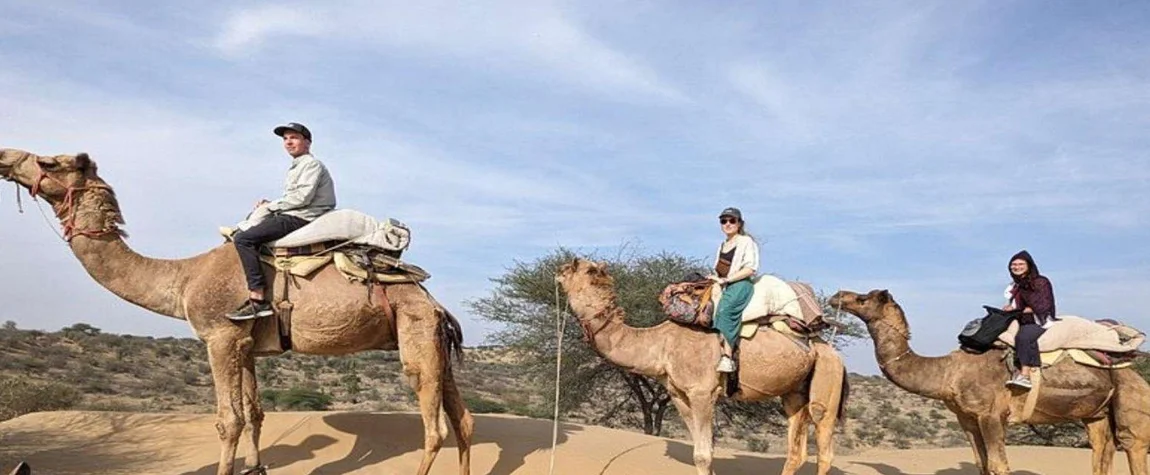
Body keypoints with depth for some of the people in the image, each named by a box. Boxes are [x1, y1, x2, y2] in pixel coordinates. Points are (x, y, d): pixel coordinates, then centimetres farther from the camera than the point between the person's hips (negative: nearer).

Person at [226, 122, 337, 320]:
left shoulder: (312, 164, -5)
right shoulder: (296, 167, 26)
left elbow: (302, 197, -17)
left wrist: (271, 206, -7)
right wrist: (270, 205, 4)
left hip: (301, 219, -11)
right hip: (293, 217, 11)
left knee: (244, 238, -21)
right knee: (241, 233, 17)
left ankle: (258, 301, -27)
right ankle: (255, 294, 8)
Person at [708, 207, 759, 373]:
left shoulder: (746, 242, 4)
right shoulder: (722, 245, 27)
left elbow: (751, 269, -7)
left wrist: (725, 279, -11)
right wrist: (714, 278, 7)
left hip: (740, 285, -8)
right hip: (723, 287, 8)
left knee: (725, 310, -33)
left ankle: (727, 356, -39)